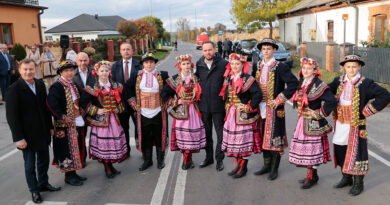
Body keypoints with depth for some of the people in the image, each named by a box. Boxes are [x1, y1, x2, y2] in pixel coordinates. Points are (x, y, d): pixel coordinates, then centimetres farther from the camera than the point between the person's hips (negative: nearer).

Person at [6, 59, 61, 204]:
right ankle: (34, 190, 26)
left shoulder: (40, 85, 4)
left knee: (44, 160, 17)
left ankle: (43, 184, 36)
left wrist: (50, 126, 10)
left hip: (43, 133, 5)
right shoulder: (14, 89, -13)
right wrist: (18, 138, -16)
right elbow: (11, 116, -14)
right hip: (27, 135, -5)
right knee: (30, 164, 10)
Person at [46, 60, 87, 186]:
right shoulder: (56, 86, -14)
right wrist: (64, 118, -20)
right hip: (66, 125, -8)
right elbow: (52, 105, -22)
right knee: (67, 150, 1)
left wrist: (81, 112, 10)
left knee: (77, 149, 14)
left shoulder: (73, 85, 12)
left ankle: (73, 173, 26)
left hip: (77, 123, 8)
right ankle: (69, 176, 14)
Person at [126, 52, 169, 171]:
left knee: (159, 137, 6)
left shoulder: (162, 75, 0)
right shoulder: (137, 76, 3)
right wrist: (133, 102, 7)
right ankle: (147, 160, 22)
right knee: (145, 137, 8)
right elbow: (127, 87, 12)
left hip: (158, 112, -1)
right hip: (143, 112, 1)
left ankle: (160, 160, 21)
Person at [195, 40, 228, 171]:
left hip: (218, 105, -3)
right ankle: (209, 157, 29)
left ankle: (219, 159, 17)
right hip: (203, 105, 4)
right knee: (206, 133, 14)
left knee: (220, 133, 4)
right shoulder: (198, 65, 4)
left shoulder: (223, 64, -7)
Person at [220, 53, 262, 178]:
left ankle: (243, 167, 12)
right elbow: (224, 95, 22)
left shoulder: (248, 80, -10)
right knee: (233, 140, 11)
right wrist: (228, 106, 13)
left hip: (244, 116, -6)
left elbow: (257, 94, -15)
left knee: (244, 141, -1)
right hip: (231, 115, 6)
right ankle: (238, 164, 25)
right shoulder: (228, 79, 10)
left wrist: (250, 107, -15)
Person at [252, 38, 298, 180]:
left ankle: (274, 169, 13)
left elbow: (293, 83, -14)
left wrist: (280, 99, -15)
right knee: (264, 138, 13)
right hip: (261, 107, 6)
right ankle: (267, 165, 27)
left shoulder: (281, 67, -7)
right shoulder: (258, 67, 11)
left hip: (274, 108, -6)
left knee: (274, 138, -1)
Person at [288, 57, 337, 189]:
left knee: (311, 149, -2)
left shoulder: (318, 85, -15)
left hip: (313, 123, -8)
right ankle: (312, 175, 26)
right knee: (304, 148, 13)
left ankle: (311, 177, 11)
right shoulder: (302, 84, 10)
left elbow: (332, 102, -23)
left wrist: (319, 114, -17)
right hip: (302, 121, 8)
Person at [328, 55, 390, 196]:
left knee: (356, 153, 1)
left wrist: (365, 111, -14)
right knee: (341, 151, 14)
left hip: (356, 125, -5)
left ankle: (358, 183, 18)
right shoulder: (339, 81, 5)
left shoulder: (365, 83, -9)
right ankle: (346, 178, 33)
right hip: (340, 124, 5)